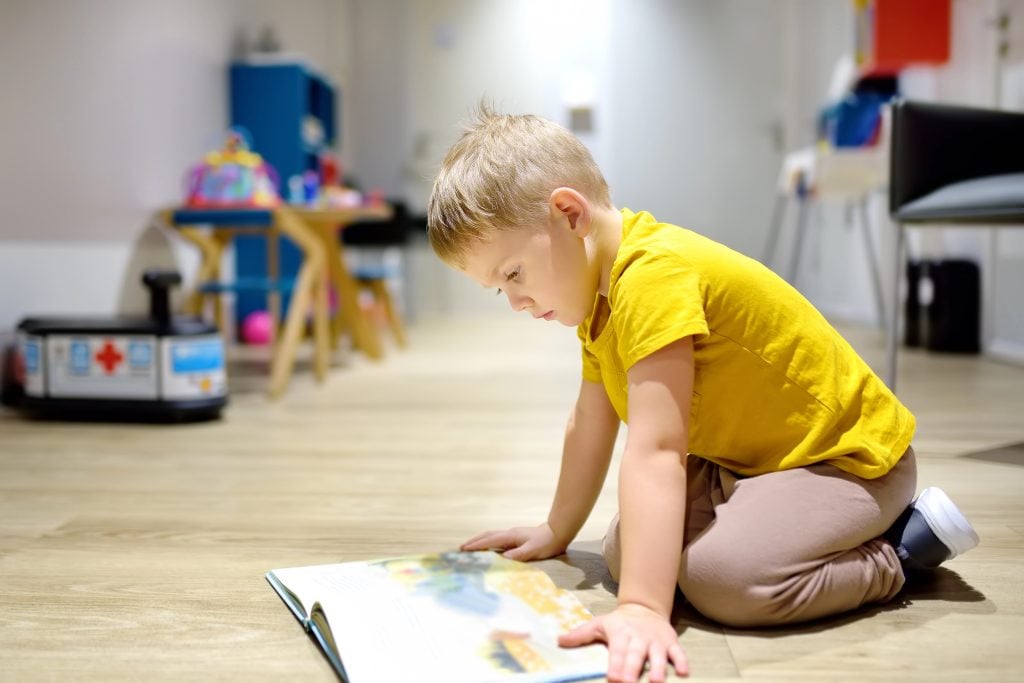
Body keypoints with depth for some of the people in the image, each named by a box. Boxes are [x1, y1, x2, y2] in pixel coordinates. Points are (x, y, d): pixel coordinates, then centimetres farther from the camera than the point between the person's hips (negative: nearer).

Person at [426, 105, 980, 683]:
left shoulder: (654, 275, -29)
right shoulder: (602, 285, 3)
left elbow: (655, 451, -36)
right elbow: (591, 424, 11)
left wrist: (643, 608, -39)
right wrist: (555, 534, 18)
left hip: (848, 457, -10)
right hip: (741, 459, 10)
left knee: (722, 576, -31)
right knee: (625, 553, -3)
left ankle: (903, 547, -3)